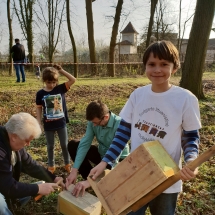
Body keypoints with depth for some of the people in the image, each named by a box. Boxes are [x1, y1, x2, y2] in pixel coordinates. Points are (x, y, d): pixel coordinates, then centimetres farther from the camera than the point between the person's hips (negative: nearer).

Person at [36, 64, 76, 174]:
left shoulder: (61, 88, -6)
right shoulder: (40, 93, -7)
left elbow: (73, 80, -14)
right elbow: (39, 109, -1)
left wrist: (61, 70, -16)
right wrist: (39, 123, -4)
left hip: (61, 123, 0)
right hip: (48, 125, 0)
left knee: (64, 145, 12)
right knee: (50, 146, 15)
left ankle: (67, 164, 30)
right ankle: (51, 166, 31)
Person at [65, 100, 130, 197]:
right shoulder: (93, 121, -17)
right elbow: (85, 144, -16)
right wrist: (74, 170, -27)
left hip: (118, 159, -5)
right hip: (102, 153, 5)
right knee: (73, 145, -9)